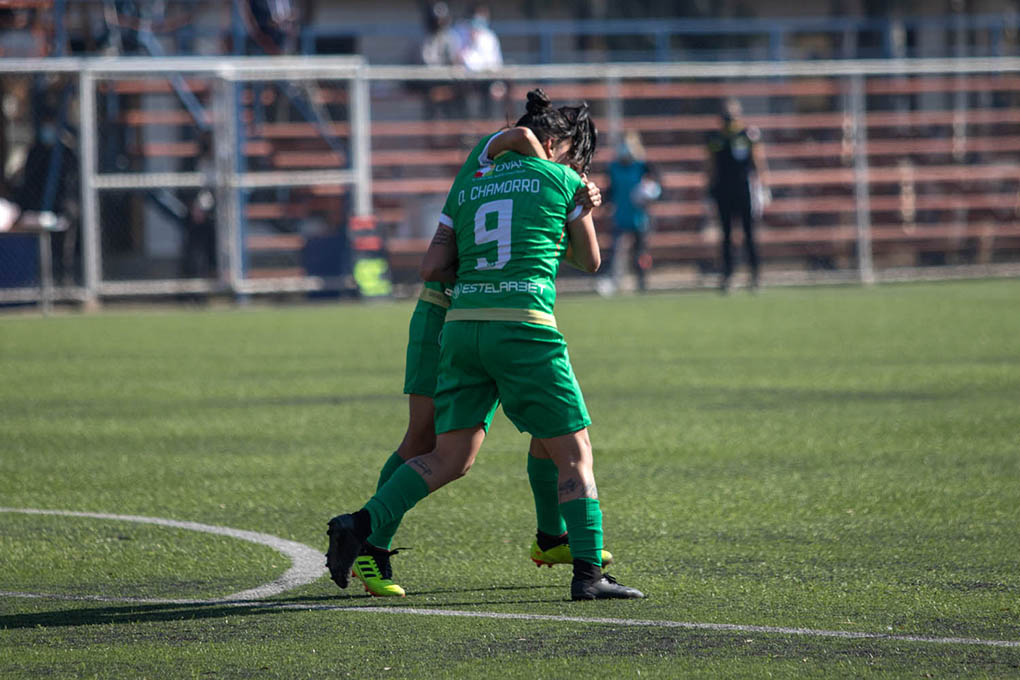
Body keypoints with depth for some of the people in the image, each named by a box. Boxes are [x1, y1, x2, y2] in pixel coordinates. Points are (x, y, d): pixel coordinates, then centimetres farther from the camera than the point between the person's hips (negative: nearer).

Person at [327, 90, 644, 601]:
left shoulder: (467, 188, 19)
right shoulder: (561, 181, 8)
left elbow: (432, 268, 13)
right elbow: (590, 261, 20)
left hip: (461, 325, 5)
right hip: (524, 327, -5)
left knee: (451, 458, 11)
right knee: (574, 454, 4)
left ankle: (359, 524, -5)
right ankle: (588, 573, -3)